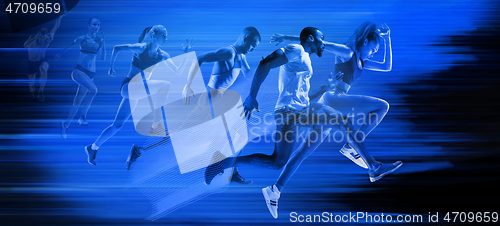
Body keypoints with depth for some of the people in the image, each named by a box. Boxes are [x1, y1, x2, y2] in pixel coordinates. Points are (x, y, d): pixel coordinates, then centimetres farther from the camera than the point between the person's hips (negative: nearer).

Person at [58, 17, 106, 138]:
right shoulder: (83, 38, 0)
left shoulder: (99, 40, 8)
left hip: (90, 74, 4)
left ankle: (66, 125, 31)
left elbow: (103, 58, 2)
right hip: (79, 70, -4)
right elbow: (69, 46, 15)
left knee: (78, 101, 11)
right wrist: (60, 54, 26)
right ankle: (83, 117, -17)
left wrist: (102, 42, -5)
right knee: (93, 89, -30)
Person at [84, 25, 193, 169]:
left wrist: (186, 54, -7)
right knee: (165, 85, -26)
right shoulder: (141, 48, -12)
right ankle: (156, 124, -25)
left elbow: (177, 71, 2)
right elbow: (117, 48, -7)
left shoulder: (162, 55, 5)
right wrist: (111, 67, 0)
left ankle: (93, 148, 24)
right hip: (129, 87, -7)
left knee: (117, 125, 9)